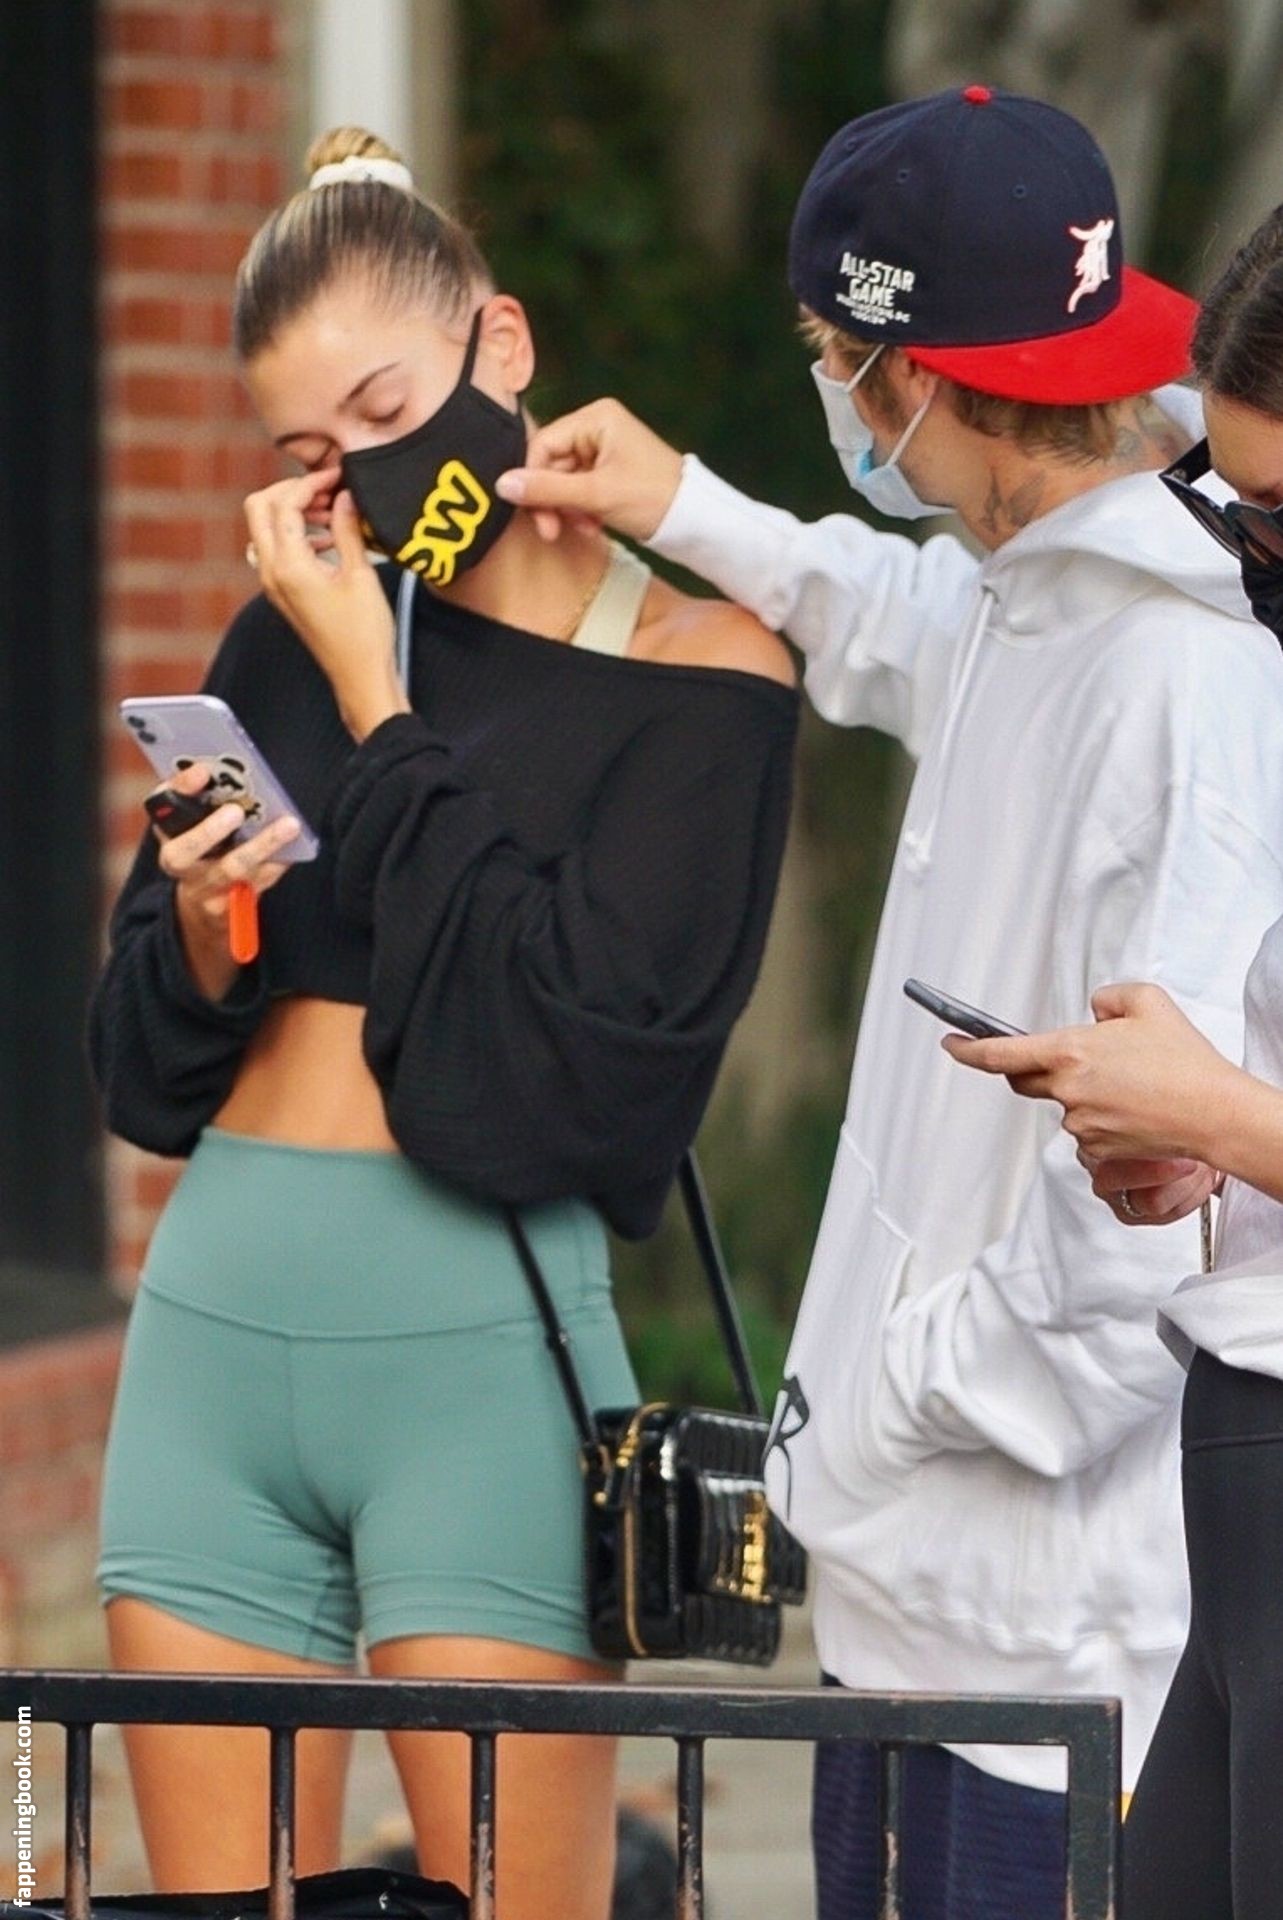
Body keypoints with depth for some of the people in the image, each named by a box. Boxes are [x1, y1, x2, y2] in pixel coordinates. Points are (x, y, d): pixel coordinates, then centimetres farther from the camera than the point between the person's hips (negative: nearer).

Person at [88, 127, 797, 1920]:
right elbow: (144, 1075, 14)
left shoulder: (697, 675, -3)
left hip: (481, 1335, -5)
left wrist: (376, 704, -10)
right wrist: (202, 946, -9)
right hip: (215, 1313, 5)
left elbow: (552, 1070, -14)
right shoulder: (287, 637, 11)